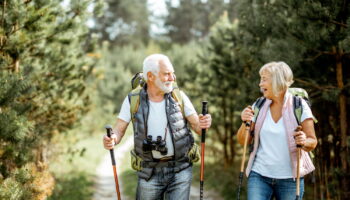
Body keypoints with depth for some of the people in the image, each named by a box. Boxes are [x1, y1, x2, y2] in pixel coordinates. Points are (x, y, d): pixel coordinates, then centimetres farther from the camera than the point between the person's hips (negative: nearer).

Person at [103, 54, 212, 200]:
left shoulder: (179, 96, -4)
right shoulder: (132, 100, -5)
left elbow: (197, 127, -2)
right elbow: (119, 131, -4)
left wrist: (204, 124, -25)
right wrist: (111, 140, -27)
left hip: (180, 170, 0)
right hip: (150, 172, 0)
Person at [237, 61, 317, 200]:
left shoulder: (299, 106, -4)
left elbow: (312, 142, -4)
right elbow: (243, 141, 6)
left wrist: (304, 142, -26)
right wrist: (245, 123, -12)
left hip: (289, 178, -2)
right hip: (259, 175, 2)